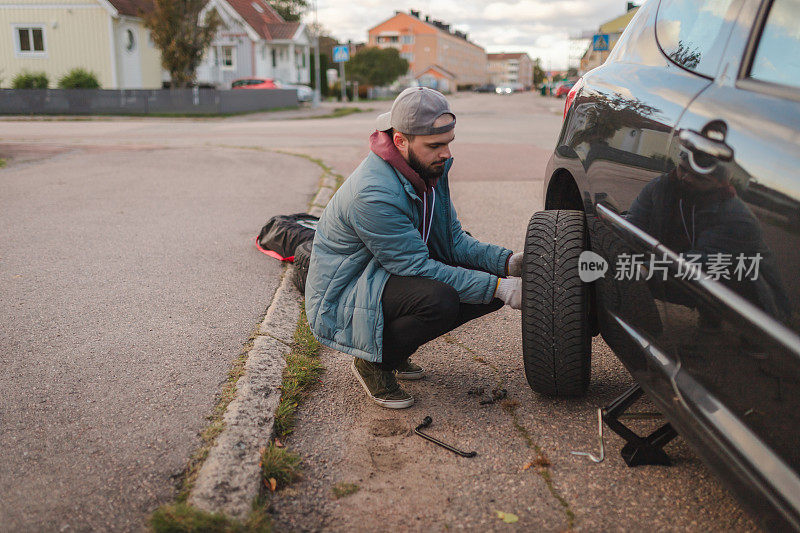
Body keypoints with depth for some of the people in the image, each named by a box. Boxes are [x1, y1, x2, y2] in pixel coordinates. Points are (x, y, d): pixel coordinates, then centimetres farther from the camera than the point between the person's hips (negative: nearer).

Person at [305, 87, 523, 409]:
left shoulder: (430, 170, -1)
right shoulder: (372, 193, -30)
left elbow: (454, 240, 4)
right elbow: (418, 267, -27)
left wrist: (508, 262, -12)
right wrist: (499, 288, -27)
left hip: (399, 274, 9)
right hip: (341, 303, -9)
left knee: (492, 277, -4)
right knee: (439, 298, -35)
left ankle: (396, 350, 9)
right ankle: (373, 362, -6)